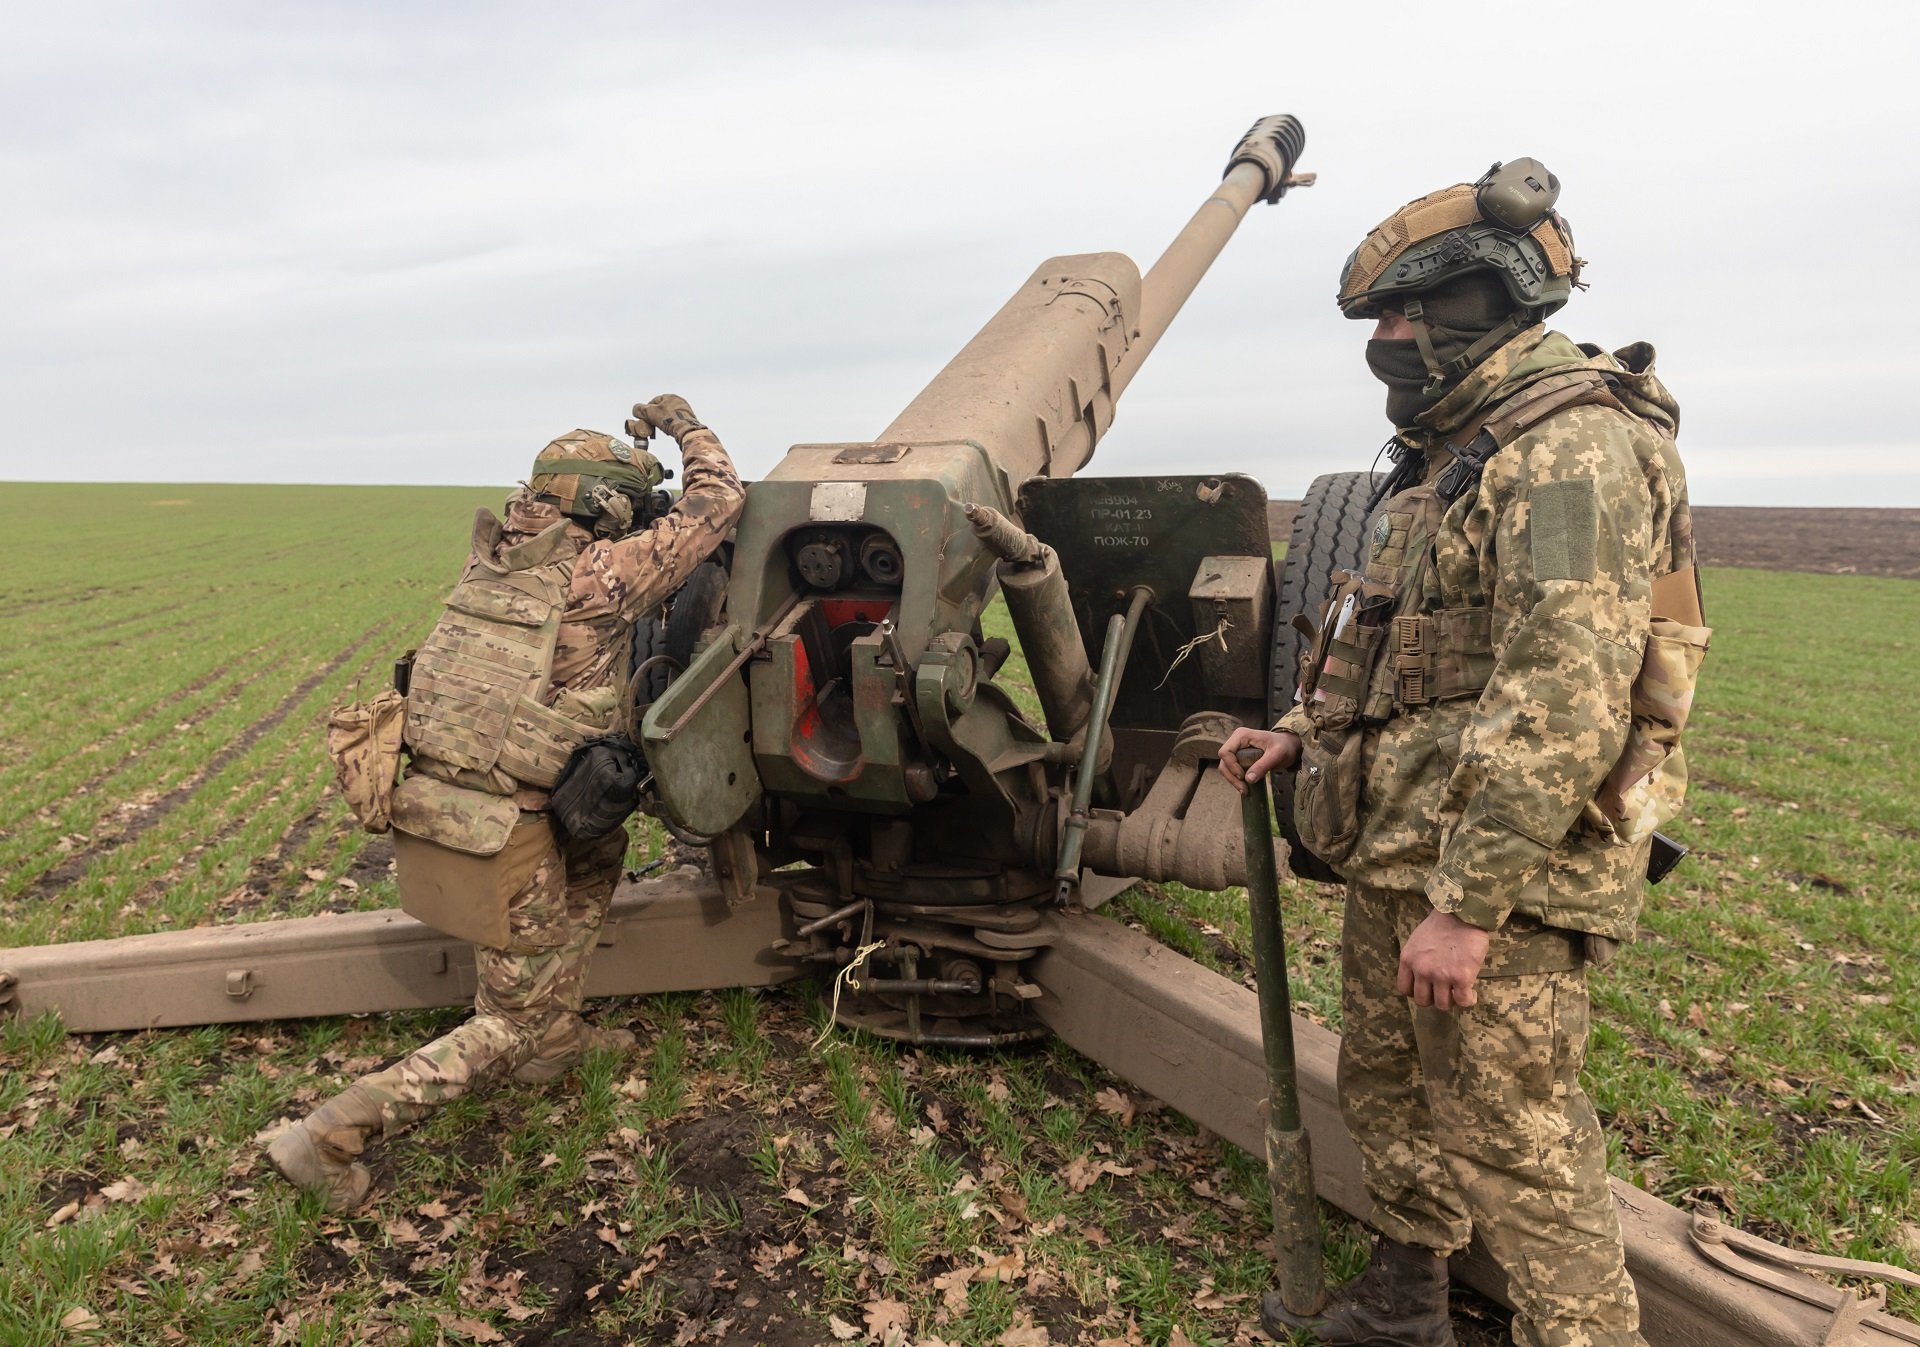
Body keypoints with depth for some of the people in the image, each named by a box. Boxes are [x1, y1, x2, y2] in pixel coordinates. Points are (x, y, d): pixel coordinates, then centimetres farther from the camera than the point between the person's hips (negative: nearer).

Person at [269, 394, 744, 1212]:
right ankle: (330, 1137, 6)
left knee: (600, 848, 29)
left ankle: (554, 1040, 33)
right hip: (503, 839, -8)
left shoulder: (492, 557, 6)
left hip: (422, 804, 8)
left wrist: (631, 442, 26)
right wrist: (685, 426, 11)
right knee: (510, 1023, 10)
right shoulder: (599, 575, -13)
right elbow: (719, 502, -5)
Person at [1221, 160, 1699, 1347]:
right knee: (1390, 1095, 22)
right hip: (1399, 860, 10)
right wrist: (1303, 734, 11)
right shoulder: (1458, 457, 16)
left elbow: (1565, 705, -27)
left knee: (1515, 1149, -1)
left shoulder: (1574, 449, -17)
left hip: (1494, 880, -10)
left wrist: (1467, 903, -27)